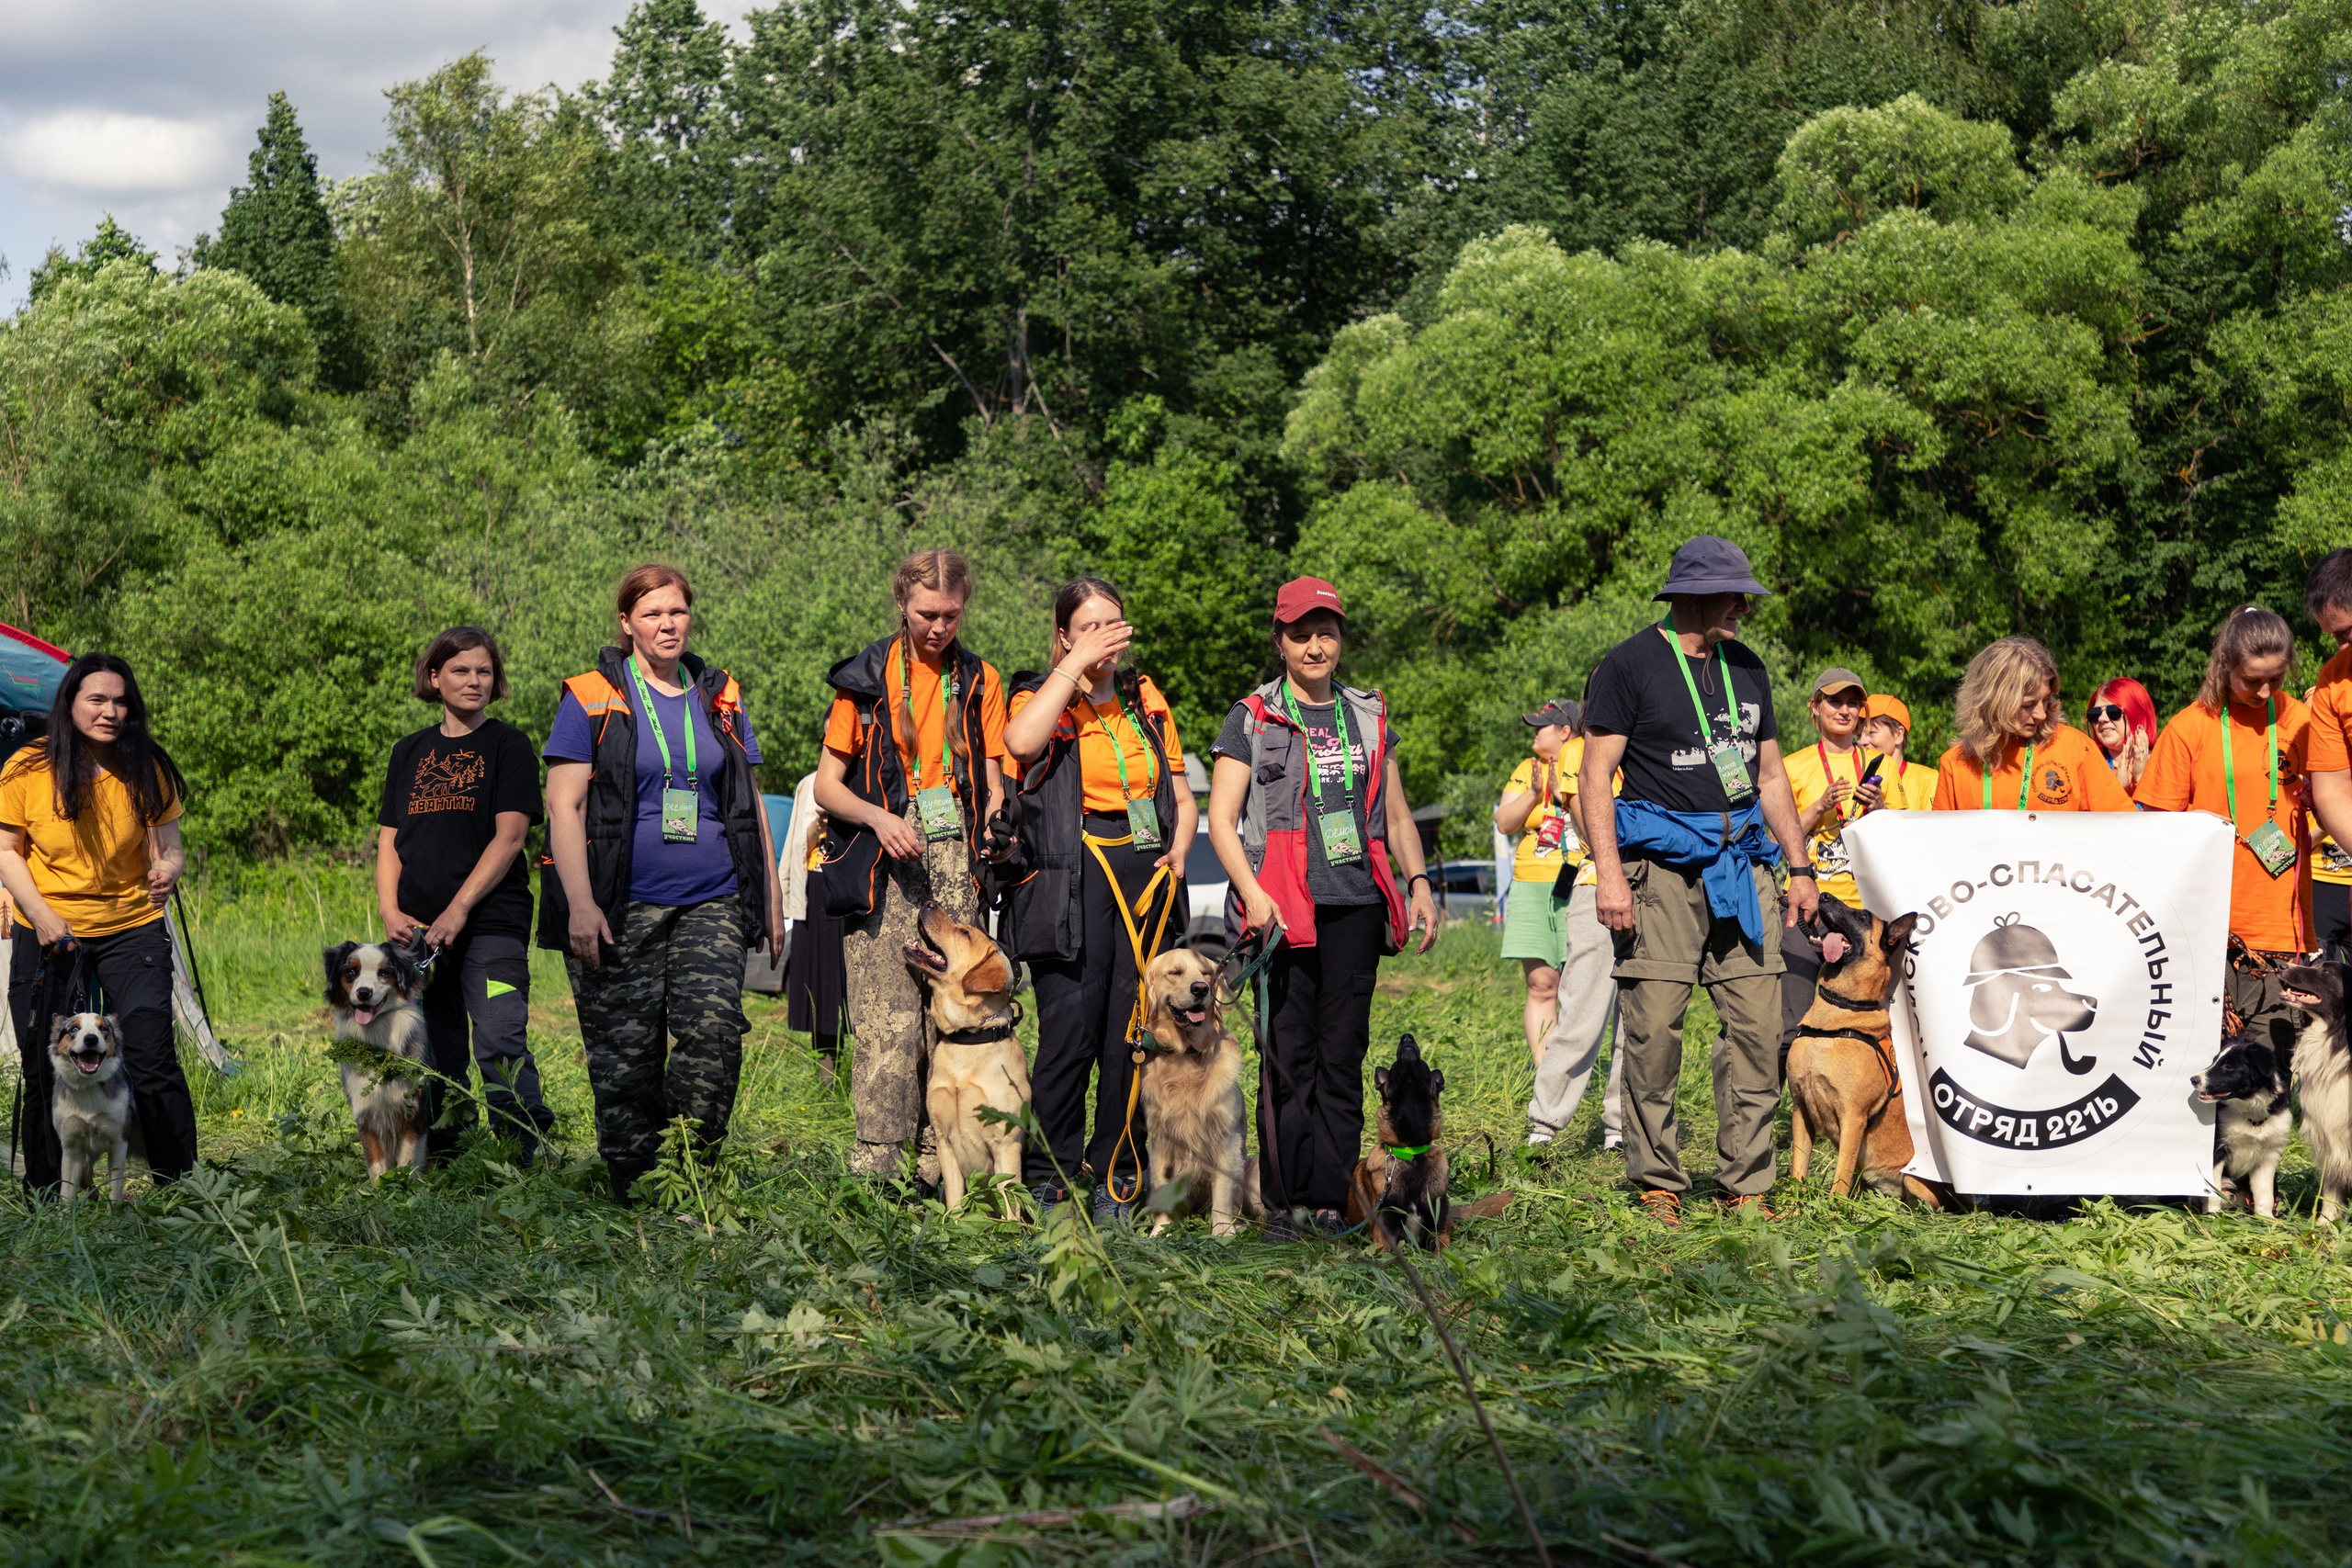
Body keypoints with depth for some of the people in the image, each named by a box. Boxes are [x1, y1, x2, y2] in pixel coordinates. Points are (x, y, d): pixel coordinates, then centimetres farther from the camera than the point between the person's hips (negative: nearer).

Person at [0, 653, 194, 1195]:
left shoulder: (147, 770, -4)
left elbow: (168, 847, -3)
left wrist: (166, 872, -27)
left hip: (132, 931, 0)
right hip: (48, 933, 0)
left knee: (152, 1059, -9)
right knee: (44, 1068, 3)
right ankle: (46, 1199, 16)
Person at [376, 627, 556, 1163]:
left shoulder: (507, 745, 2)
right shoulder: (410, 752, 17)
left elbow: (509, 837, -6)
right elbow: (389, 841, 16)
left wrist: (458, 909, -13)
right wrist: (391, 911, -1)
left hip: (492, 923, -5)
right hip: (420, 932, 5)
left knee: (500, 1042, -16)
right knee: (435, 1056, 7)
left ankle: (525, 1154, -16)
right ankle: (437, 1156, 16)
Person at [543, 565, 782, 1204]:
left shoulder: (720, 699, 14)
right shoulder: (592, 699, 2)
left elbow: (749, 803, 21)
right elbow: (564, 805, -4)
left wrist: (771, 897, 17)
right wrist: (580, 903, -13)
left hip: (712, 904, 2)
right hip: (621, 909, -2)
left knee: (713, 1028, -16)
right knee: (625, 1052, -1)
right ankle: (632, 1193, 10)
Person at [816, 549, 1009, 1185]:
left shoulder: (980, 680, 14)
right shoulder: (865, 677, 6)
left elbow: (992, 782, 16)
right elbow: (827, 785, 6)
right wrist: (879, 817, -13)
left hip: (956, 862, 3)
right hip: (884, 867, -3)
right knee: (887, 1020, -12)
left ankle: (936, 1164, 2)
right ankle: (876, 1168, -12)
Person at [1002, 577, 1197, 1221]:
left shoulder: (1146, 702, 18)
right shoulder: (1041, 698, 4)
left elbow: (1182, 795, 24)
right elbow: (1020, 741, -22)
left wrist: (1178, 853, 4)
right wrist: (1077, 663, -17)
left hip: (1145, 874, 4)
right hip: (1073, 876, -4)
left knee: (1135, 1030, 2)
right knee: (1070, 1029, -11)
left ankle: (1116, 1174, 11)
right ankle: (1047, 1175, -1)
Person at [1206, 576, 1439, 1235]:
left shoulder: (1369, 716, 16)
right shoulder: (1252, 718, 5)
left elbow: (1396, 815, 23)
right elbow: (1221, 820, 0)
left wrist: (1419, 884, 11)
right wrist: (1252, 893, -13)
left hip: (1356, 904, 3)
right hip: (1283, 907, -3)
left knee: (1343, 1053, 1)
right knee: (1288, 1053, -5)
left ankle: (1331, 1199, 4)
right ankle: (1287, 1199, 0)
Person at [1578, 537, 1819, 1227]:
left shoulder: (1747, 668, 18)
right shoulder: (1631, 665, -1)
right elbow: (1596, 773, -5)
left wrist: (1799, 866, 16)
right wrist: (1608, 872, -15)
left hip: (1741, 864, 5)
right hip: (1662, 864, -5)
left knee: (1757, 1028, 0)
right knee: (1654, 1031, -6)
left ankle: (1746, 1185, 7)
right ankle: (1658, 1185, 5)